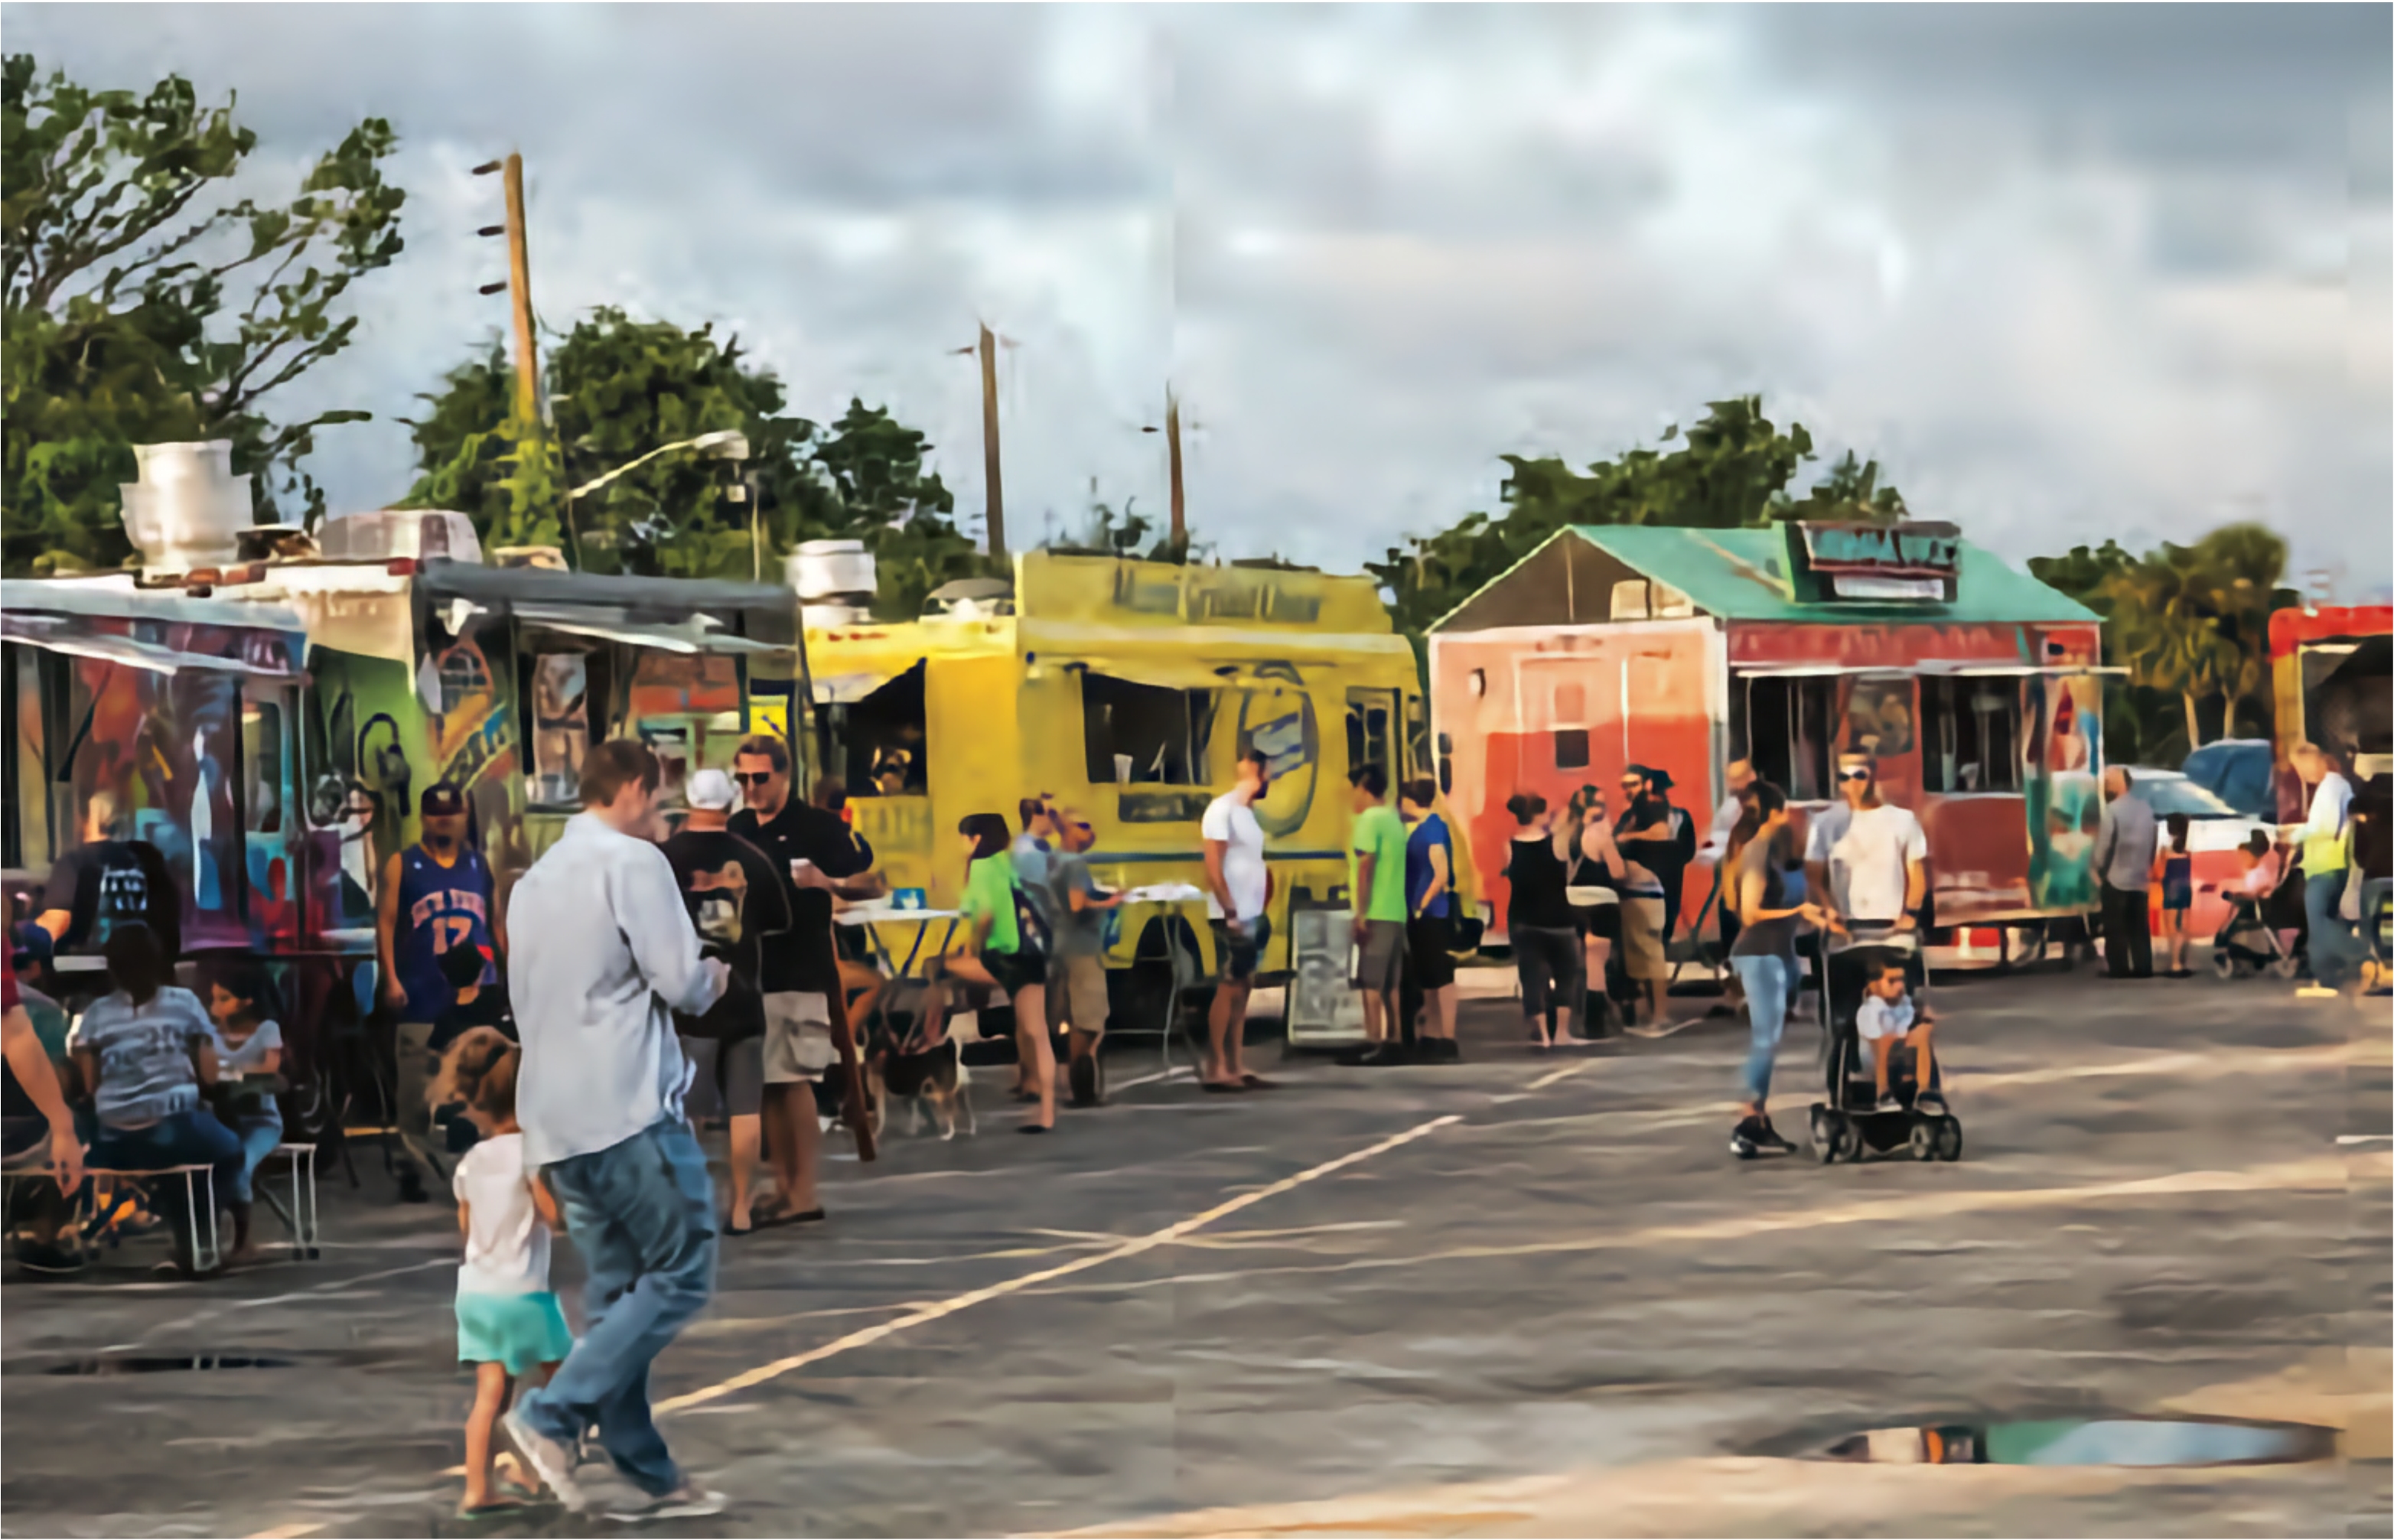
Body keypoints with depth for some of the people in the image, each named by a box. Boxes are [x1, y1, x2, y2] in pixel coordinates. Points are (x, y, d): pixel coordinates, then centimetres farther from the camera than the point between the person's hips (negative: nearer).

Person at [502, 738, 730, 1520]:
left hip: (555, 1115, 8)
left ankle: (647, 1475, 9)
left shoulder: (536, 879, 17)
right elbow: (682, 984, -12)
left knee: (615, 1294, 10)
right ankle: (552, 1415, -12)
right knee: (681, 1273, -2)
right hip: (629, 1105, -8)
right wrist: (715, 978, 10)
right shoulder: (634, 862, -7)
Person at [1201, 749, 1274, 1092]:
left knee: (1243, 989, 9)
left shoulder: (1248, 812, 14)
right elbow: (1213, 868, -17)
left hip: (1253, 917, 9)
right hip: (1234, 917, -9)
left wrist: (1263, 908, 13)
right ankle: (1215, 1069, -3)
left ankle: (1235, 1066, 13)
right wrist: (1230, 913, -19)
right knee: (1228, 989, -6)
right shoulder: (1223, 809, -12)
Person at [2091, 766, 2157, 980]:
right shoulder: (2146, 807, 4)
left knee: (2116, 928, 1)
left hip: (2116, 878, -6)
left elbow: (2104, 845, -12)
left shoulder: (2112, 810, -15)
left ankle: (2119, 969, 1)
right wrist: (2147, 866, 15)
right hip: (2141, 878, 6)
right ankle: (2143, 968, 9)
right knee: (2139, 927, 10)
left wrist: (2099, 869, 4)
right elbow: (2154, 840, 7)